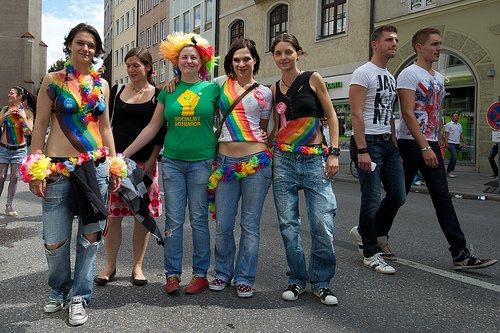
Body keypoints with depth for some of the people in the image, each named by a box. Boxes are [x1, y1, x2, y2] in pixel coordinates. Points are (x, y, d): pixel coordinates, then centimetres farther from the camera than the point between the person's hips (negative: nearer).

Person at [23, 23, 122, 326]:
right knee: (55, 241, 0)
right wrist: (36, 168, -8)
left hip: (96, 166, 3)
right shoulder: (53, 81, 2)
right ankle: (59, 291, 28)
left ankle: (79, 297, 22)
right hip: (59, 168, -3)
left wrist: (115, 164, 9)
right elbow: (40, 125, -1)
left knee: (91, 235, 5)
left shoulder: (101, 84, 11)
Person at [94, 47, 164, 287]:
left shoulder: (157, 95, 3)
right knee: (112, 214, 3)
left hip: (144, 162, -1)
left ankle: (137, 266, 18)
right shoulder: (116, 91, 9)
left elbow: (160, 131, 1)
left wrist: (152, 159, -8)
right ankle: (110, 265, 18)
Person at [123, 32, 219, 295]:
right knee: (173, 220, 4)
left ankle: (200, 274, 16)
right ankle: (172, 274, 16)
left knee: (199, 219, 4)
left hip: (202, 161, -2)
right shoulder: (168, 91, 8)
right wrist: (125, 153, 8)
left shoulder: (212, 89, 3)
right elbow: (153, 127, 10)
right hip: (172, 161, 2)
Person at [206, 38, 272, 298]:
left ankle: (244, 278, 19)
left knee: (250, 224, 5)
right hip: (225, 162, 1)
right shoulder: (221, 83, 9)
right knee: (223, 225, 6)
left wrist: (266, 150, 1)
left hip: (256, 162, -1)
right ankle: (223, 273, 27)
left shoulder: (264, 93, 8)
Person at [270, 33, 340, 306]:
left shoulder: (313, 79, 2)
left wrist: (334, 153, -6)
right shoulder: (274, 88, 11)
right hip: (283, 160, 3)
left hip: (315, 159, -3)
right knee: (288, 225, 4)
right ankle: (297, 279, 20)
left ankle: (321, 281, 13)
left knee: (323, 225, -6)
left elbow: (331, 116, 2)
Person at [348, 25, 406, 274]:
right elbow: (356, 114, -16)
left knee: (397, 195, 9)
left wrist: (394, 143, 15)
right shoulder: (364, 73, -8)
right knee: (372, 200, -4)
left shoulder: (391, 77, 19)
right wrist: (362, 151, -22)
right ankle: (371, 254, 10)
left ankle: (365, 233, 28)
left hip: (388, 142, 9)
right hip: (368, 142, -9)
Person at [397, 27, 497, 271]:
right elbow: (408, 113, -18)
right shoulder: (409, 74, -9)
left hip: (430, 144, 8)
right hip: (411, 143, -7)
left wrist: (436, 144, 16)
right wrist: (424, 147, -22)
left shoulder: (439, 78, 17)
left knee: (443, 198, 3)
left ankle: (460, 254, 3)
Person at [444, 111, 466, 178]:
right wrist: (446, 143, -19)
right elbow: (446, 134, -9)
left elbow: (461, 134, 21)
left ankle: (451, 172, 12)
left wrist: (464, 142, 13)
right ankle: (449, 171, -14)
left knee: (454, 157, 7)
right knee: (454, 156, -21)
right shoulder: (448, 125, -3)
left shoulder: (459, 125, 18)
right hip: (451, 143, -7)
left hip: (457, 144, 7)